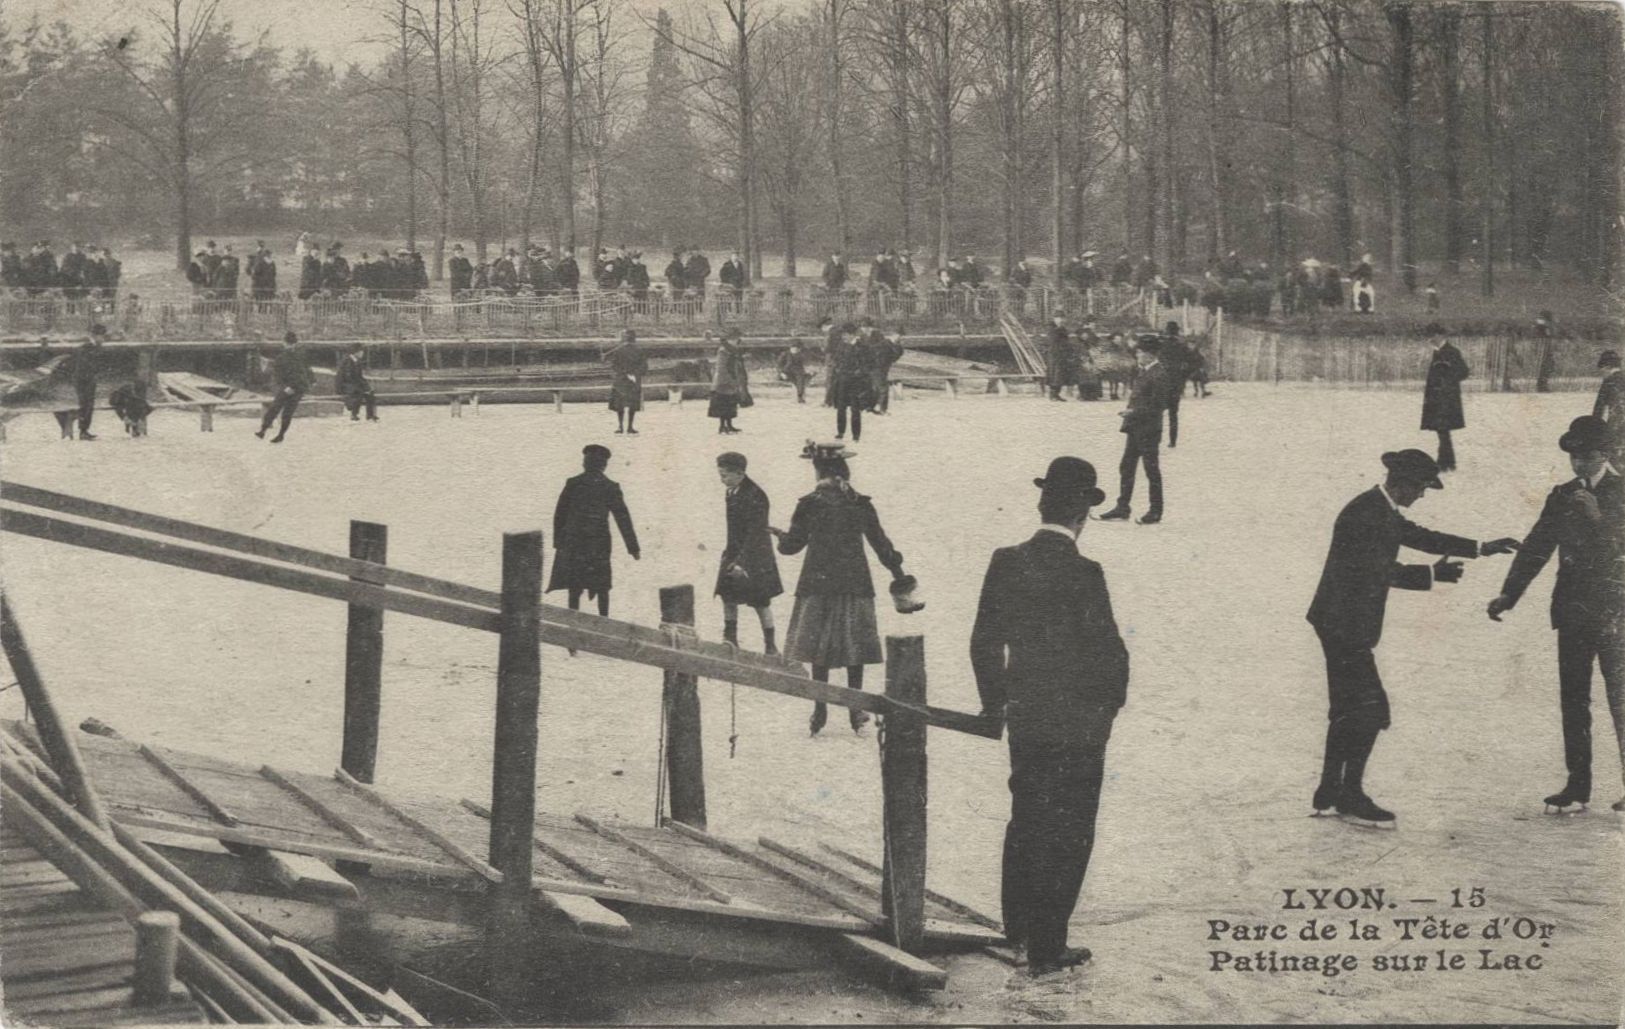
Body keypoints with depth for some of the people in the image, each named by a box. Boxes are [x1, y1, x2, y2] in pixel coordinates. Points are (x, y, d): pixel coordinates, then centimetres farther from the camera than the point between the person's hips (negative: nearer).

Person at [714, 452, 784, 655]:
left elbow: (755, 534, -23)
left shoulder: (755, 497, -22)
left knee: (760, 603, 1)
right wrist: (729, 554, 14)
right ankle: (730, 643, 24)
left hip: (754, 555, -8)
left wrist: (742, 561, -26)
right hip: (734, 553, 8)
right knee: (728, 596, 11)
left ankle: (771, 646, 12)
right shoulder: (731, 492, 3)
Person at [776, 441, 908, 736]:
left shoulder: (809, 505, -6)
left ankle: (820, 711, 3)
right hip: (855, 584, 2)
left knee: (819, 648, 4)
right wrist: (896, 569, 20)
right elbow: (881, 542, 7)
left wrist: (779, 535, 22)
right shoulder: (860, 504, 0)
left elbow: (793, 543, 0)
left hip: (818, 584, -1)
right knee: (854, 646, 7)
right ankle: (856, 711, 7)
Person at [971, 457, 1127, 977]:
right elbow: (1109, 652, -18)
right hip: (1078, 725, -5)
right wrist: (1110, 701, 2)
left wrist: (994, 701, 15)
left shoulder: (1006, 563, -4)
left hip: (1023, 719, 6)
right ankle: (1046, 947, 9)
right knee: (1067, 834, 6)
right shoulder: (1083, 575, -21)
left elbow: (984, 642, 3)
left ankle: (1018, 925, 34)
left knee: (1025, 820, 22)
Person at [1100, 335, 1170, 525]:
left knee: (1151, 470, 1)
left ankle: (1155, 512, 10)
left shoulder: (1158, 374, -16)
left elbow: (1157, 405, -20)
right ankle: (1122, 508, 17)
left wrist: (1134, 412, -20)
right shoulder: (1143, 372, 11)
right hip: (1135, 429, 9)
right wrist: (1130, 412, 10)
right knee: (1126, 467, 11)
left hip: (1148, 430, -9)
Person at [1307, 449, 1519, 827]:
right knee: (1370, 709, -9)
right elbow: (1380, 570, -24)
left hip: (1344, 625, 11)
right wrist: (1432, 575, -21)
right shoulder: (1365, 514, -19)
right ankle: (1351, 796, -3)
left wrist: (1480, 549, 25)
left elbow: (1420, 537, 24)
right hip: (1345, 625, -11)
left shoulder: (1383, 511, 13)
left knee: (1348, 710, 15)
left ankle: (1330, 791, 22)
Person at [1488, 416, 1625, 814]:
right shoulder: (1563, 497, 11)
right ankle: (1578, 786, 10)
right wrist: (1508, 595, 4)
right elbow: (1536, 547, 11)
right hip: (1573, 612, 5)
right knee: (1573, 700, 5)